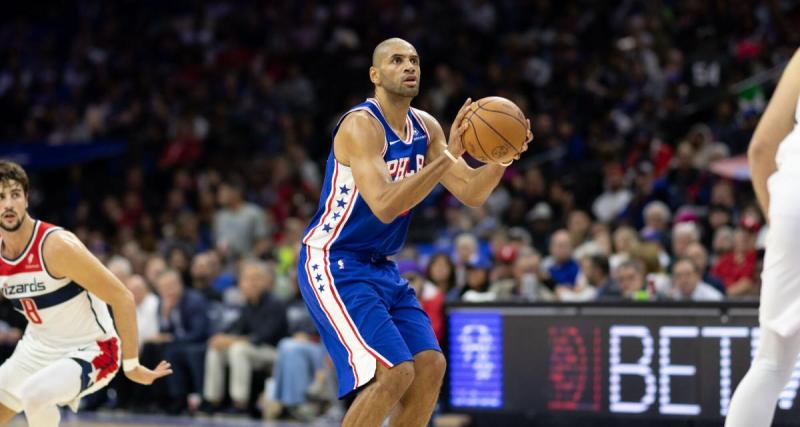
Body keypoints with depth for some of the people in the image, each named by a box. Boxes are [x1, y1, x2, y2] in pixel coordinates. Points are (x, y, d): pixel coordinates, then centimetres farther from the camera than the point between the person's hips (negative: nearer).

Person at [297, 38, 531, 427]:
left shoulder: (426, 127, 6)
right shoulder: (361, 125, -20)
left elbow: (472, 193, 5)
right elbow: (384, 206, -33)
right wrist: (449, 155, -36)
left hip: (380, 267, 9)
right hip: (332, 264, -9)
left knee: (430, 365, 3)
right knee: (394, 372, -19)